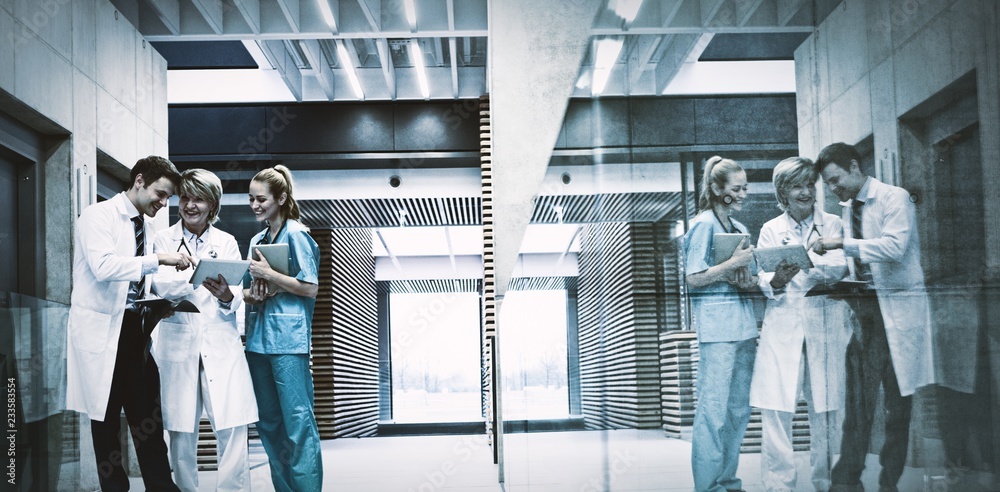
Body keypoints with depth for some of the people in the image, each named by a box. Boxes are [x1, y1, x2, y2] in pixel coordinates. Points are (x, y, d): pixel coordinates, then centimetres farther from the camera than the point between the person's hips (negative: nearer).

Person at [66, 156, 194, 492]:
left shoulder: (145, 227, 15)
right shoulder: (99, 215, -8)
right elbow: (103, 266, -25)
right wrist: (159, 259, -25)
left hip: (136, 326, 7)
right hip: (103, 329, -7)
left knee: (148, 417, 5)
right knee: (106, 418, 3)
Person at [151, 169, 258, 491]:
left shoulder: (226, 243, 9)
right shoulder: (165, 240, 5)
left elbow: (237, 298, 2)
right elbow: (162, 286, -11)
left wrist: (226, 296, -22)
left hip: (221, 344, 1)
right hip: (179, 342, -1)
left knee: (233, 429, -6)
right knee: (181, 431, 2)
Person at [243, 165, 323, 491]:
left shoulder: (296, 235, -6)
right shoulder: (257, 240, 16)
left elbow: (311, 288, -11)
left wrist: (269, 275, -14)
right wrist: (250, 295, -1)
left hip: (288, 340, -8)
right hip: (259, 338, 8)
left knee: (298, 422, -7)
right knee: (269, 423, 10)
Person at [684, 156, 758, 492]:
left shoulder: (738, 228, 17)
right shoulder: (704, 225, -6)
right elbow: (694, 279, -11)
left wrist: (753, 281, 3)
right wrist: (733, 263, -16)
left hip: (743, 324, 8)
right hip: (716, 325, -8)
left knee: (739, 408, 9)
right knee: (713, 409, -7)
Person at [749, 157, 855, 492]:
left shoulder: (833, 225, 8)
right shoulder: (770, 230, 11)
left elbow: (839, 269, -7)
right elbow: (764, 282, 3)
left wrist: (805, 258, -25)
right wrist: (777, 281, -20)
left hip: (826, 324, 0)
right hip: (783, 326, 0)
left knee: (824, 408, 2)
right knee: (775, 408, -7)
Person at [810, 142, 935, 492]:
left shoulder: (894, 198, -6)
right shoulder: (848, 208, 15)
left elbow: (894, 247, -21)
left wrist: (842, 243, -22)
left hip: (897, 309, -5)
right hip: (863, 308, 5)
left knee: (897, 400, 1)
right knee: (856, 397, -2)